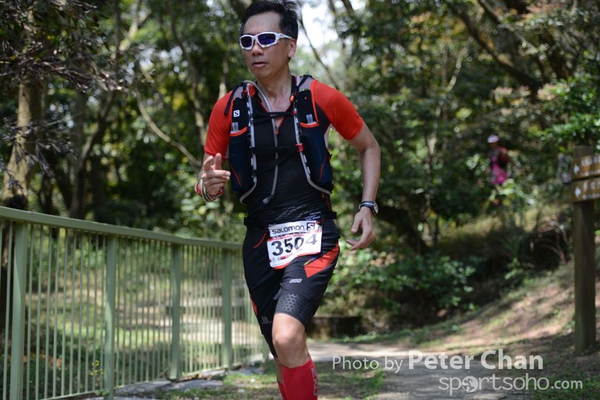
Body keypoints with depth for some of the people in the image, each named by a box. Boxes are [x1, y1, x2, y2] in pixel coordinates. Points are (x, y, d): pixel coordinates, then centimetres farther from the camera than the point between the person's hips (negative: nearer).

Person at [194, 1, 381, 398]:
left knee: (287, 337, -25)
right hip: (260, 242, 4)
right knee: (285, 356, 12)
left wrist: (368, 208, 1)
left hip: (313, 234, -3)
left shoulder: (321, 98, -5)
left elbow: (369, 147, 11)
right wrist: (209, 186, -16)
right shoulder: (228, 108, 1)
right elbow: (207, 180, 8)